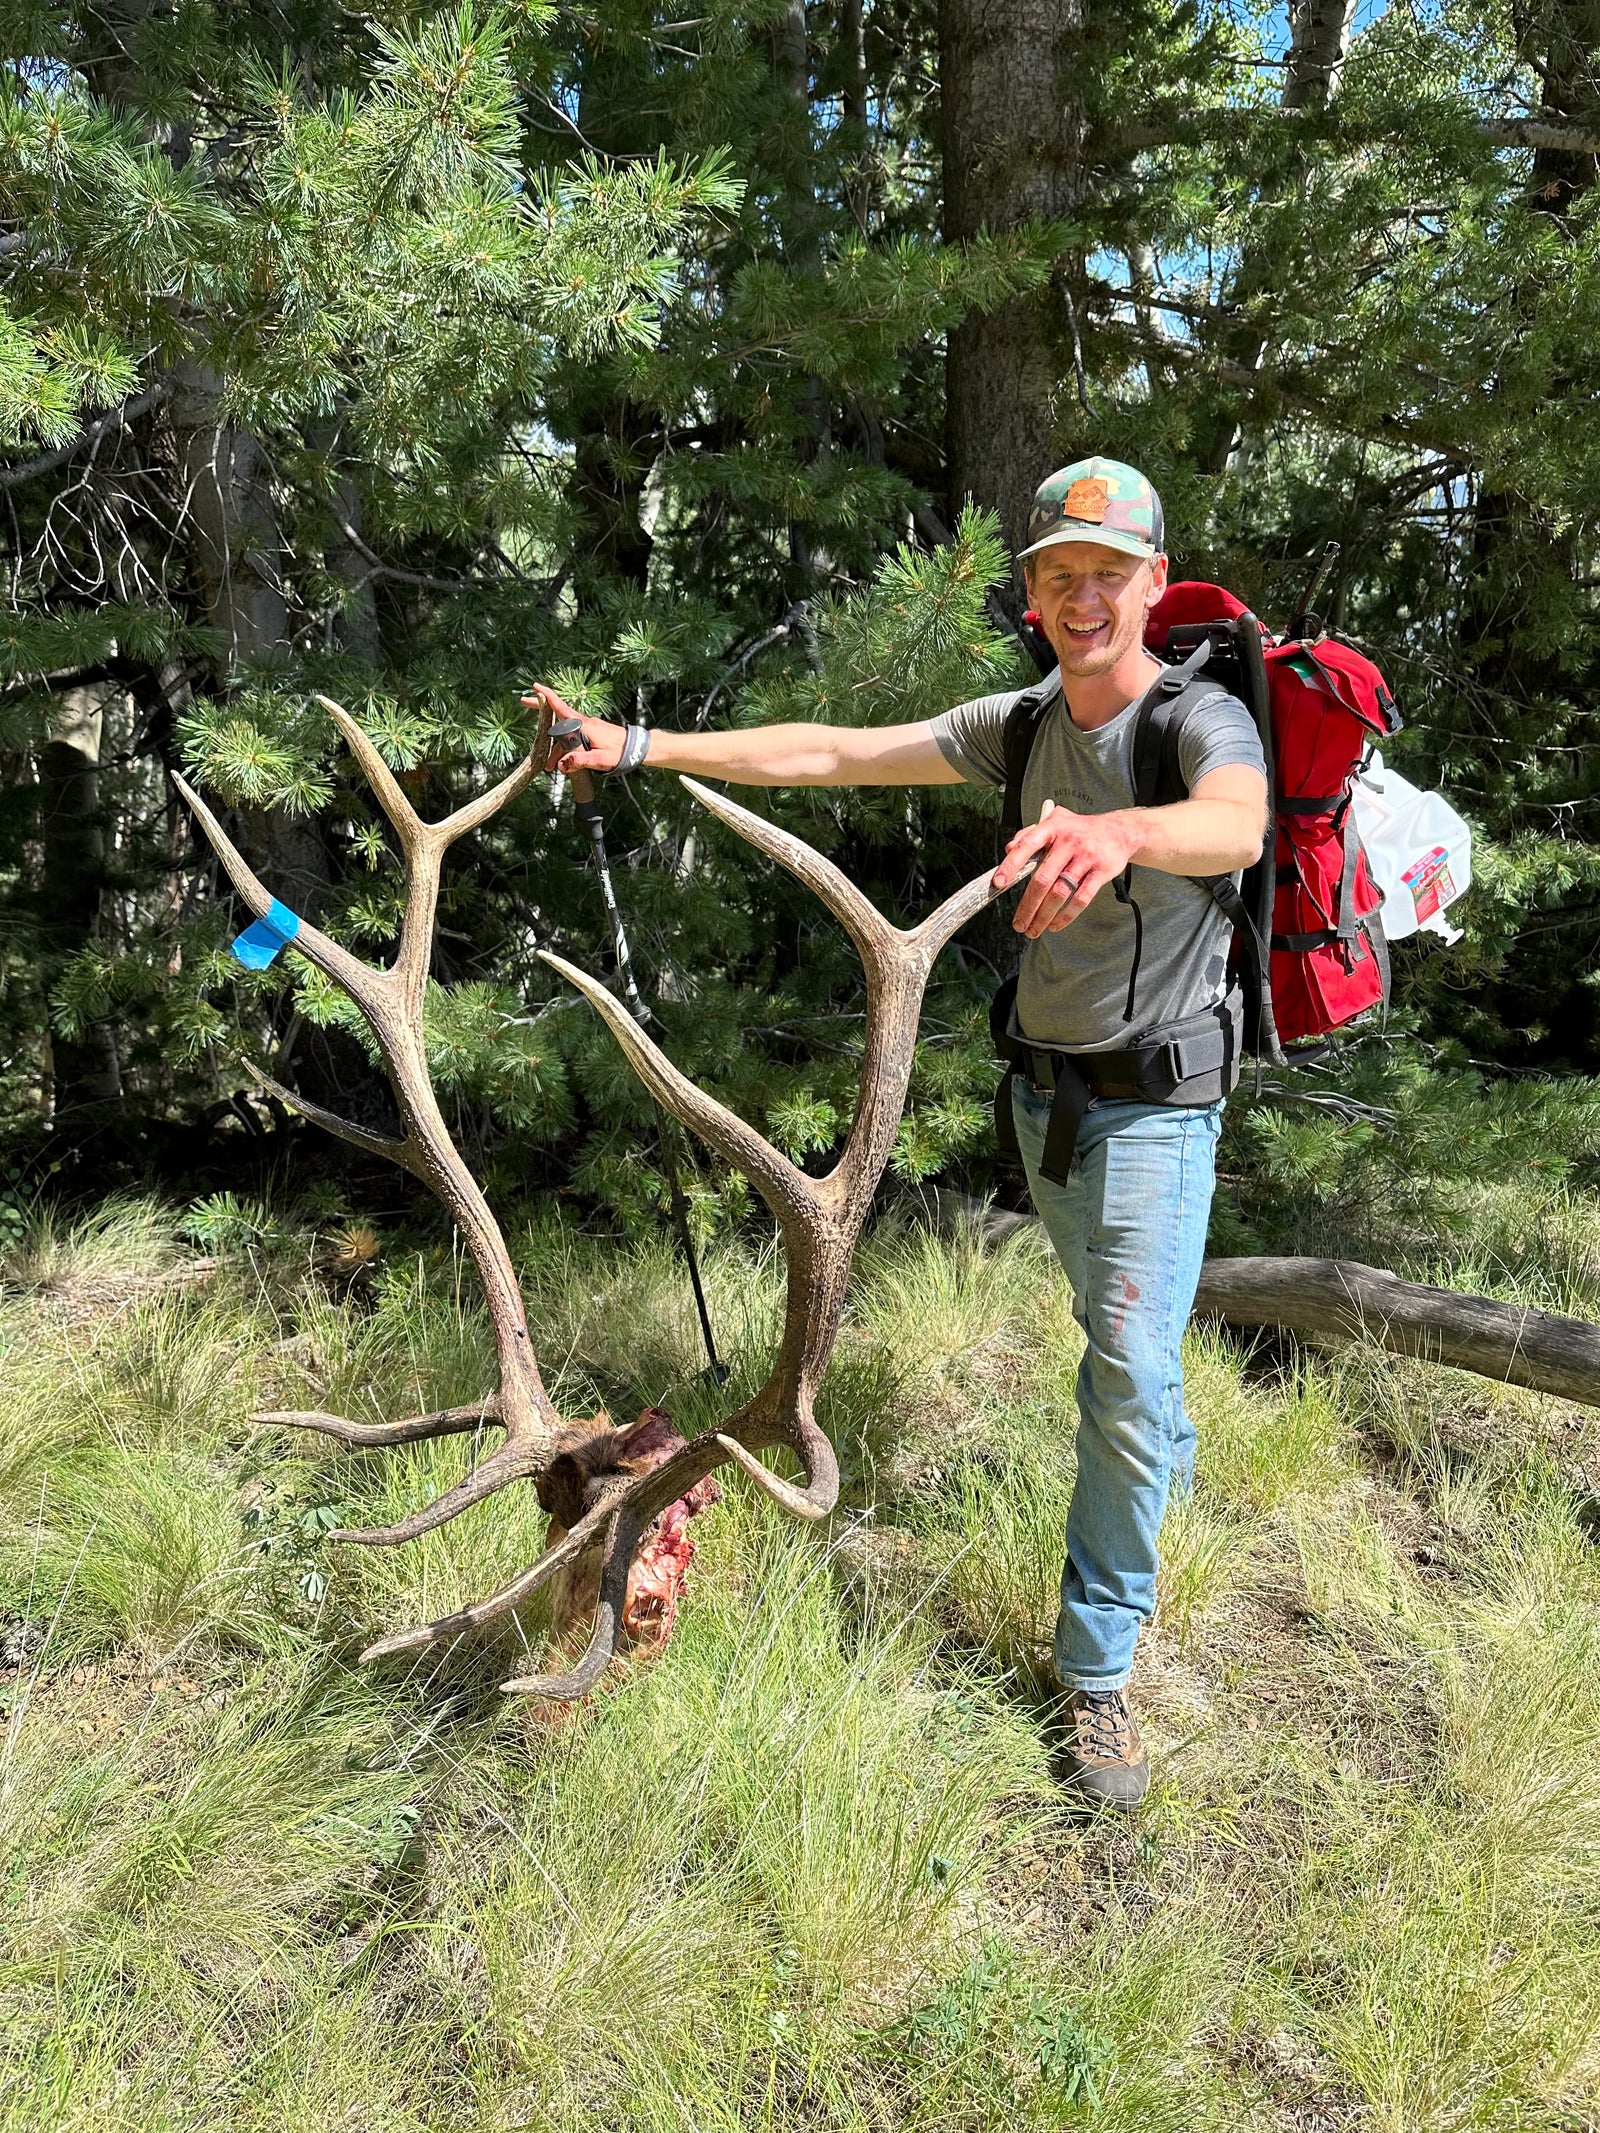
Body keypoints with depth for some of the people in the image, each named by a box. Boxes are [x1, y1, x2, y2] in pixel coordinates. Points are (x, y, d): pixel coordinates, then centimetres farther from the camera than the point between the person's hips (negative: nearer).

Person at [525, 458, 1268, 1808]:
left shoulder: (1204, 720, -17)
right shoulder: (1019, 725, 0)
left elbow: (1240, 827, -42)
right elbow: (828, 753, -3)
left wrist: (1116, 831, -64)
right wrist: (641, 747, -7)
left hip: (1158, 1105, -5)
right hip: (1042, 1086, 6)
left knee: (1132, 1373, -8)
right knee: (1113, 1327, 24)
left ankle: (1099, 1667, 5)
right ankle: (1167, 1450, 53)